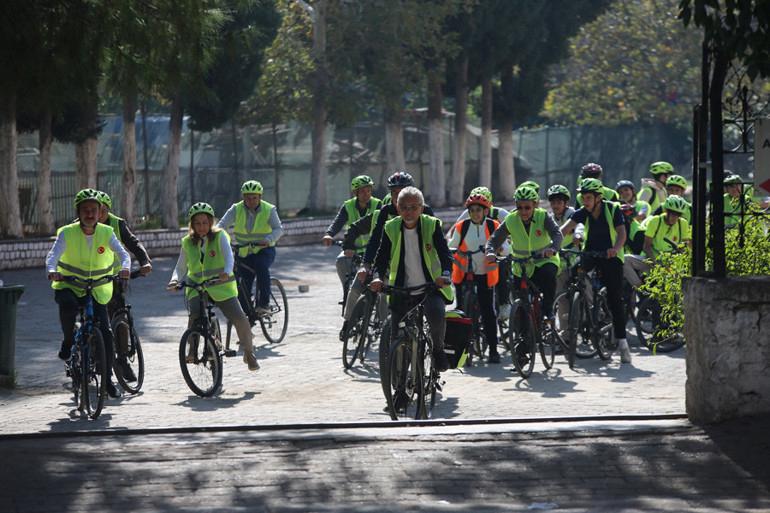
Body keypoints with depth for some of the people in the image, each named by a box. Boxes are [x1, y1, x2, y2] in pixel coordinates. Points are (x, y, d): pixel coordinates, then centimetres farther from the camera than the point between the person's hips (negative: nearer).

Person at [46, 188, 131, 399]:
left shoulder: (106, 233, -4)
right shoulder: (67, 233, -10)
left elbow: (123, 253, -14)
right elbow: (53, 255, -22)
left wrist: (125, 267, -37)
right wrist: (52, 270, -44)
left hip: (97, 290, 2)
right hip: (69, 286, -2)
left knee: (106, 333, -8)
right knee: (67, 305, -37)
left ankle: (108, 379, 8)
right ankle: (68, 341, -9)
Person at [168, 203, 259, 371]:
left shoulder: (220, 236, -1)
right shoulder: (188, 243, 7)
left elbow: (228, 255, -17)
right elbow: (181, 266, 9)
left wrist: (227, 272, -39)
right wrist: (175, 280, -14)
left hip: (221, 286, -1)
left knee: (240, 319, -12)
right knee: (195, 315, -28)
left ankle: (249, 353, 12)